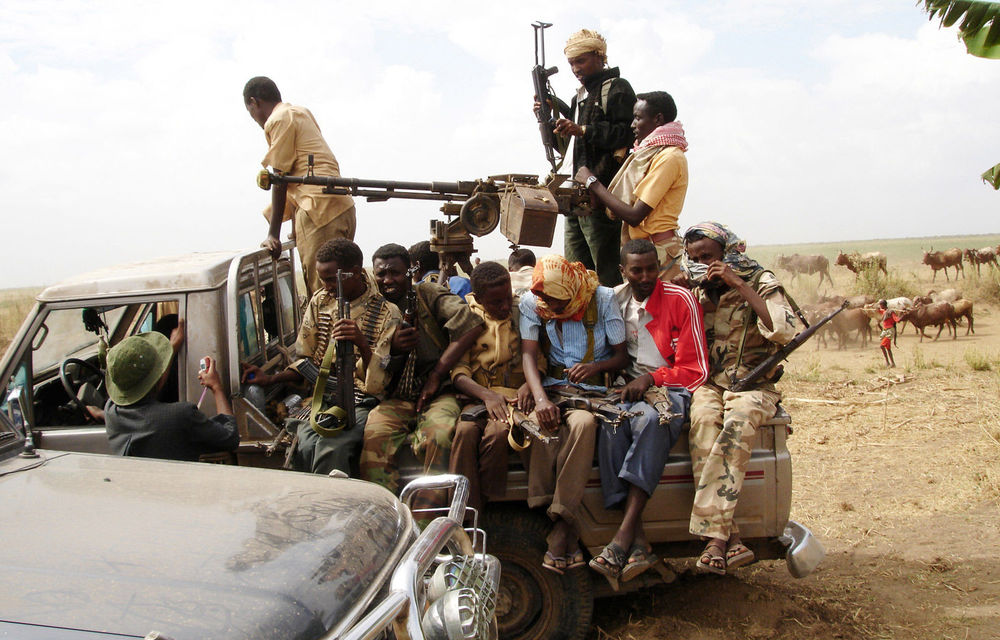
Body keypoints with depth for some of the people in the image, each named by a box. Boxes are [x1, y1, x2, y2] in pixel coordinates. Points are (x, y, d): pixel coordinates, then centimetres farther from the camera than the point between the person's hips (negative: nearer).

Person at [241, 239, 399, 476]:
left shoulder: (387, 314, -2)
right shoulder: (319, 302, 13)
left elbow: (379, 381, -9)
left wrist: (362, 344, -26)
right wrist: (271, 379, 3)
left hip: (361, 403, -3)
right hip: (321, 398, 4)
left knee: (331, 448, -33)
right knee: (306, 446, -29)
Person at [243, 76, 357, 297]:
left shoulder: (279, 120, -1)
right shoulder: (301, 113, 25)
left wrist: (273, 234, -2)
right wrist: (295, 225, 24)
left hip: (320, 209, -9)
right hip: (343, 207, 9)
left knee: (321, 288, -11)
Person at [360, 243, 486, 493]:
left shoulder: (428, 295, 6)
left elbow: (471, 325, -11)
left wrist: (436, 375, -11)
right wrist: (391, 349, -12)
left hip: (437, 394, -2)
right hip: (394, 398, 2)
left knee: (438, 436, -35)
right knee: (374, 437, -31)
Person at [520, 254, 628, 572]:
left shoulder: (602, 299, -3)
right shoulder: (531, 303, 1)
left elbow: (622, 356, 0)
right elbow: (528, 355, -10)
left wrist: (596, 366, -24)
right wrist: (540, 398, -28)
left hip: (591, 388, -1)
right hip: (552, 386, 2)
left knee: (582, 423, -37)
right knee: (541, 424, -34)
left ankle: (560, 529, -35)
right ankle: (566, 535, -30)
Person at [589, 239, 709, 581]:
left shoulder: (681, 300, -2)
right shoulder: (614, 300, 12)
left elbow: (696, 370, -4)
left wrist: (651, 378, -17)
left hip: (672, 389, -3)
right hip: (630, 388, 3)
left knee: (651, 418, -38)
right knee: (611, 426, -32)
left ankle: (622, 538, -42)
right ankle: (638, 543, -36)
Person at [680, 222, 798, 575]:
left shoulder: (761, 283, 1)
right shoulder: (694, 290, 13)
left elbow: (784, 331, -16)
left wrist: (740, 285, -17)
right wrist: (679, 283, -2)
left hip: (752, 384, -2)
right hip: (707, 383, 2)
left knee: (737, 425, -35)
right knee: (703, 420, -32)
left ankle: (714, 536, -36)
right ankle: (730, 539, -35)